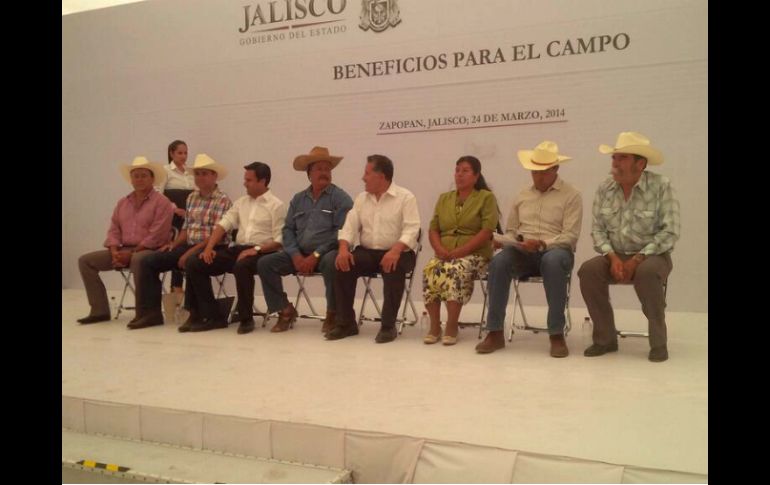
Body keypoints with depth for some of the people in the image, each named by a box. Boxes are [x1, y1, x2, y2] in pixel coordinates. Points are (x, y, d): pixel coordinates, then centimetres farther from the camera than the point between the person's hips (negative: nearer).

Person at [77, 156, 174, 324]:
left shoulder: (161, 202, -6)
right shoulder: (122, 202, 17)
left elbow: (156, 236, -14)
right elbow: (114, 230, 14)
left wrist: (131, 253, -17)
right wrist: (114, 251, -6)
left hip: (150, 250, -7)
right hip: (124, 250, 7)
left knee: (138, 260, -42)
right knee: (85, 260, -2)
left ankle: (142, 312, -27)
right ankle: (100, 310, -2)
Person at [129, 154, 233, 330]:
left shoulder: (223, 201, -8)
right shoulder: (192, 197, 15)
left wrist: (191, 252, -21)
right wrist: (174, 244, 1)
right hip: (189, 246, 7)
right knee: (148, 262, -5)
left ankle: (195, 314, -22)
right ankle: (152, 312, -4)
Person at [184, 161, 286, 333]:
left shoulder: (276, 205, 0)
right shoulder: (241, 202, 19)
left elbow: (279, 240, -8)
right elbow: (223, 225, 11)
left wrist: (256, 249, -20)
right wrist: (209, 247, -3)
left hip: (261, 252, -7)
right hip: (237, 249, 7)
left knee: (241, 266, -40)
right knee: (193, 263, -8)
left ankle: (246, 318, -19)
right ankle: (212, 316, -6)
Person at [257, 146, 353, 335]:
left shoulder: (340, 198, -2)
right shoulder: (298, 199, 14)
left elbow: (341, 232, -12)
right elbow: (288, 230, 10)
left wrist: (316, 255, -18)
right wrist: (296, 255, -9)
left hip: (327, 253, -5)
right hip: (300, 253, 5)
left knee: (331, 263, -38)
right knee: (265, 263, -11)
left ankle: (332, 313, -16)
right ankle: (286, 310, 1)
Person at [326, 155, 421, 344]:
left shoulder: (405, 197, -3)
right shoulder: (361, 198, 14)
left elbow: (411, 230, -14)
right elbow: (350, 226, 7)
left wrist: (395, 251, -32)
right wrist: (343, 249, -14)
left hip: (396, 253, -4)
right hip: (367, 252, 5)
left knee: (394, 269, -36)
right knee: (343, 266, -22)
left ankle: (388, 326, -22)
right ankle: (346, 323, -10)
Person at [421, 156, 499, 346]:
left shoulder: (487, 197, 4)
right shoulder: (444, 198, 20)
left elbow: (486, 231, -7)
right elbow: (433, 229, 14)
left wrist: (459, 251, -16)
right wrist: (440, 250, -8)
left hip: (474, 255, -4)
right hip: (444, 254, 4)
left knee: (455, 271, -37)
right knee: (429, 270, -30)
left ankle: (451, 328, -24)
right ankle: (434, 326, -18)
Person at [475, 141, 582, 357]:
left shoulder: (571, 195, 3)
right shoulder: (522, 196, 18)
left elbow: (570, 236, -7)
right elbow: (510, 231, 19)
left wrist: (542, 244, -22)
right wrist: (503, 240, -5)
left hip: (555, 250, -3)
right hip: (522, 252, 3)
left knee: (553, 261, -41)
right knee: (499, 261, -30)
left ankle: (557, 334, -30)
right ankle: (495, 332, -24)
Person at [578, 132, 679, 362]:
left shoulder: (661, 186, -11)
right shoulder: (604, 188, 1)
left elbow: (670, 232, -14)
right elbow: (597, 229, 3)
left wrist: (637, 259, -21)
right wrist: (612, 257, -14)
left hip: (652, 255, -4)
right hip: (616, 255, 4)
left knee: (646, 273, -37)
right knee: (588, 270, -24)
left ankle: (658, 342, -16)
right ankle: (605, 338, -11)